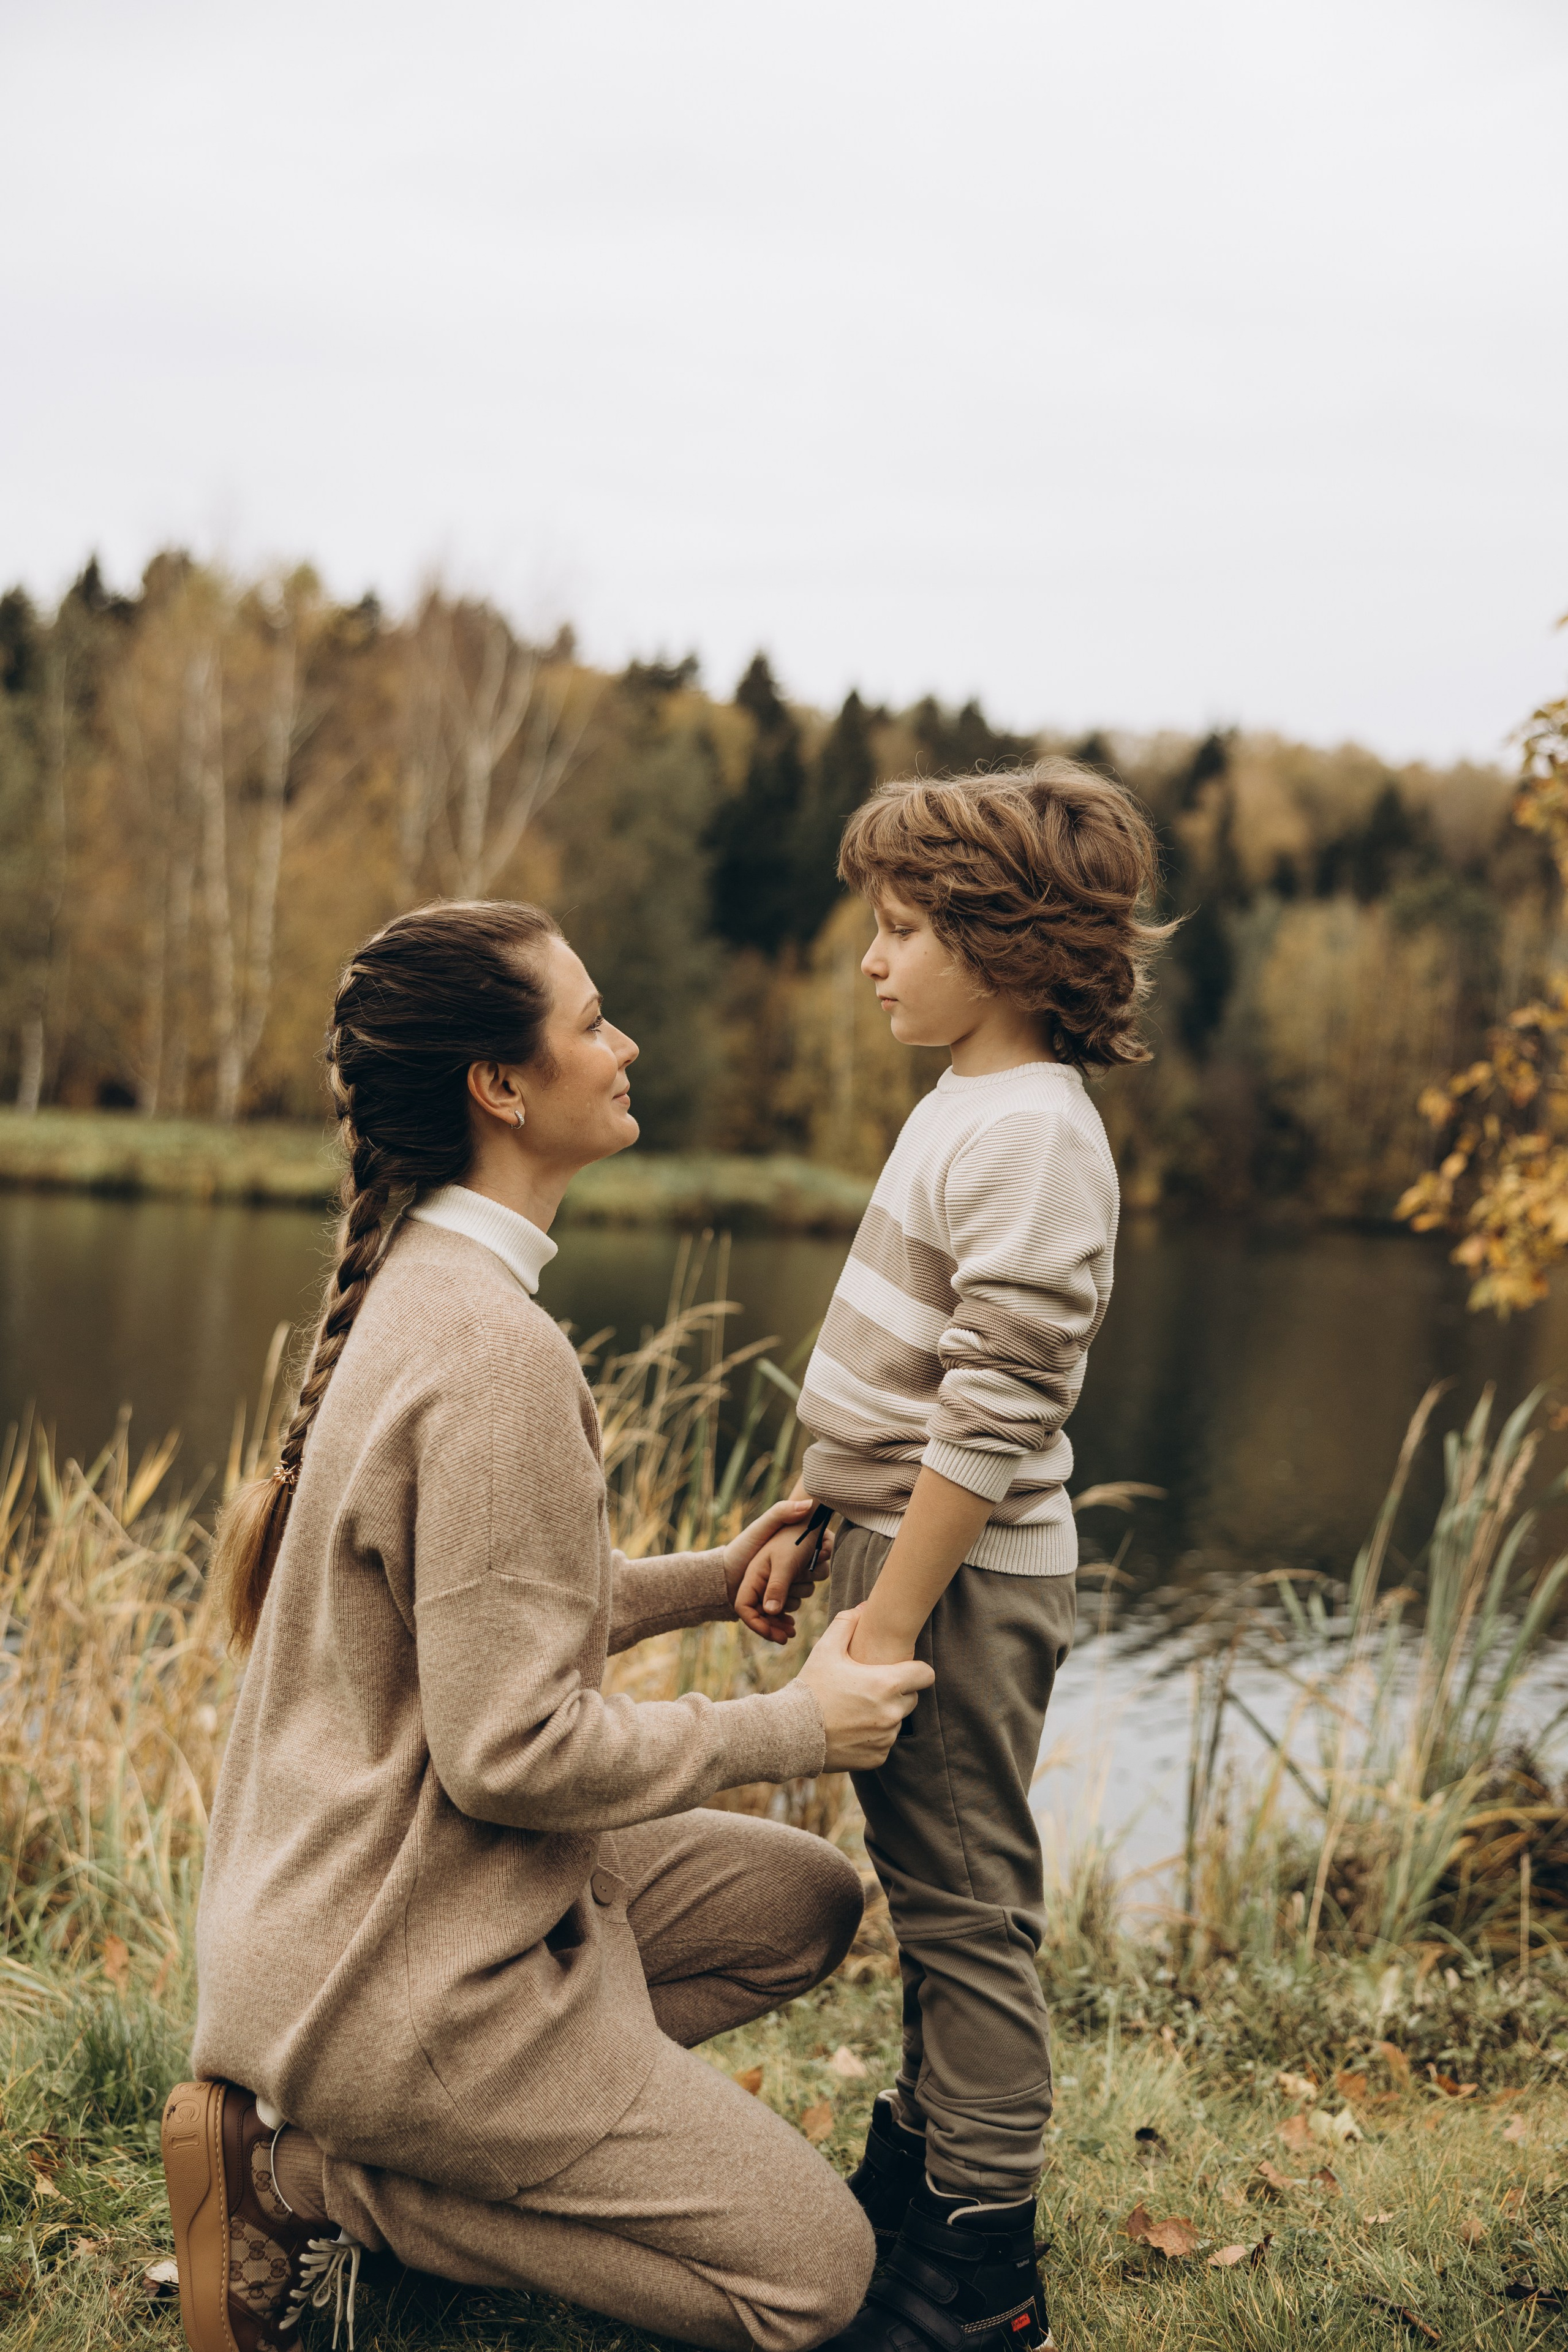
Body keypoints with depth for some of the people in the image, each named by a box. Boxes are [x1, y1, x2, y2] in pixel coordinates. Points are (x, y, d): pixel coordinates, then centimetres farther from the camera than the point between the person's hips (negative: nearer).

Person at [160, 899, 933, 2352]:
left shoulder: (424, 1288, 5)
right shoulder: (495, 1352, -25)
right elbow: (510, 1743, -25)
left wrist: (705, 1580, 7)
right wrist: (798, 1725, -14)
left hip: (366, 1892, 9)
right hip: (404, 1972, -9)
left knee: (808, 1901, 19)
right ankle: (306, 2174, -2)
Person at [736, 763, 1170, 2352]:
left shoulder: (1033, 1132, -20)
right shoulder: (967, 1106, 12)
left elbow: (995, 1412, -24)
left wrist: (895, 1613, -21)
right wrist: (811, 1528, 17)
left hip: (964, 1583, -10)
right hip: (902, 1551, 10)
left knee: (967, 1908, 0)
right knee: (926, 1887, 20)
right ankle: (921, 2156, 36)